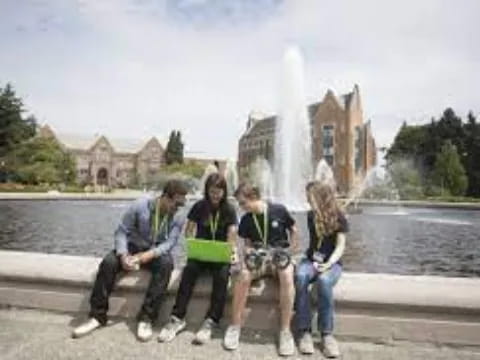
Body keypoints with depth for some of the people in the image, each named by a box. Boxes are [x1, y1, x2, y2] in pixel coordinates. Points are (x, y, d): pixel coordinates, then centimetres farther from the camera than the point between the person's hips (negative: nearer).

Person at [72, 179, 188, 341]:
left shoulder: (177, 219, -9)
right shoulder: (140, 206, -15)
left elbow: (170, 242, -17)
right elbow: (121, 231, -12)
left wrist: (150, 254, -36)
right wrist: (123, 255, -28)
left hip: (157, 252, 0)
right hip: (132, 247, 0)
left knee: (166, 263, -34)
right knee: (108, 262, -28)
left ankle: (146, 318, -30)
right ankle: (98, 316, -13)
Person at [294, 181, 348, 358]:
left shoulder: (339, 219, -3)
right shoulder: (311, 216, 10)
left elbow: (340, 247, -9)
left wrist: (328, 264, -22)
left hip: (332, 262, -3)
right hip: (311, 259, 3)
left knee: (323, 281, -37)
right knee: (300, 277, -32)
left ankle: (327, 334, -25)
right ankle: (304, 331, -27)